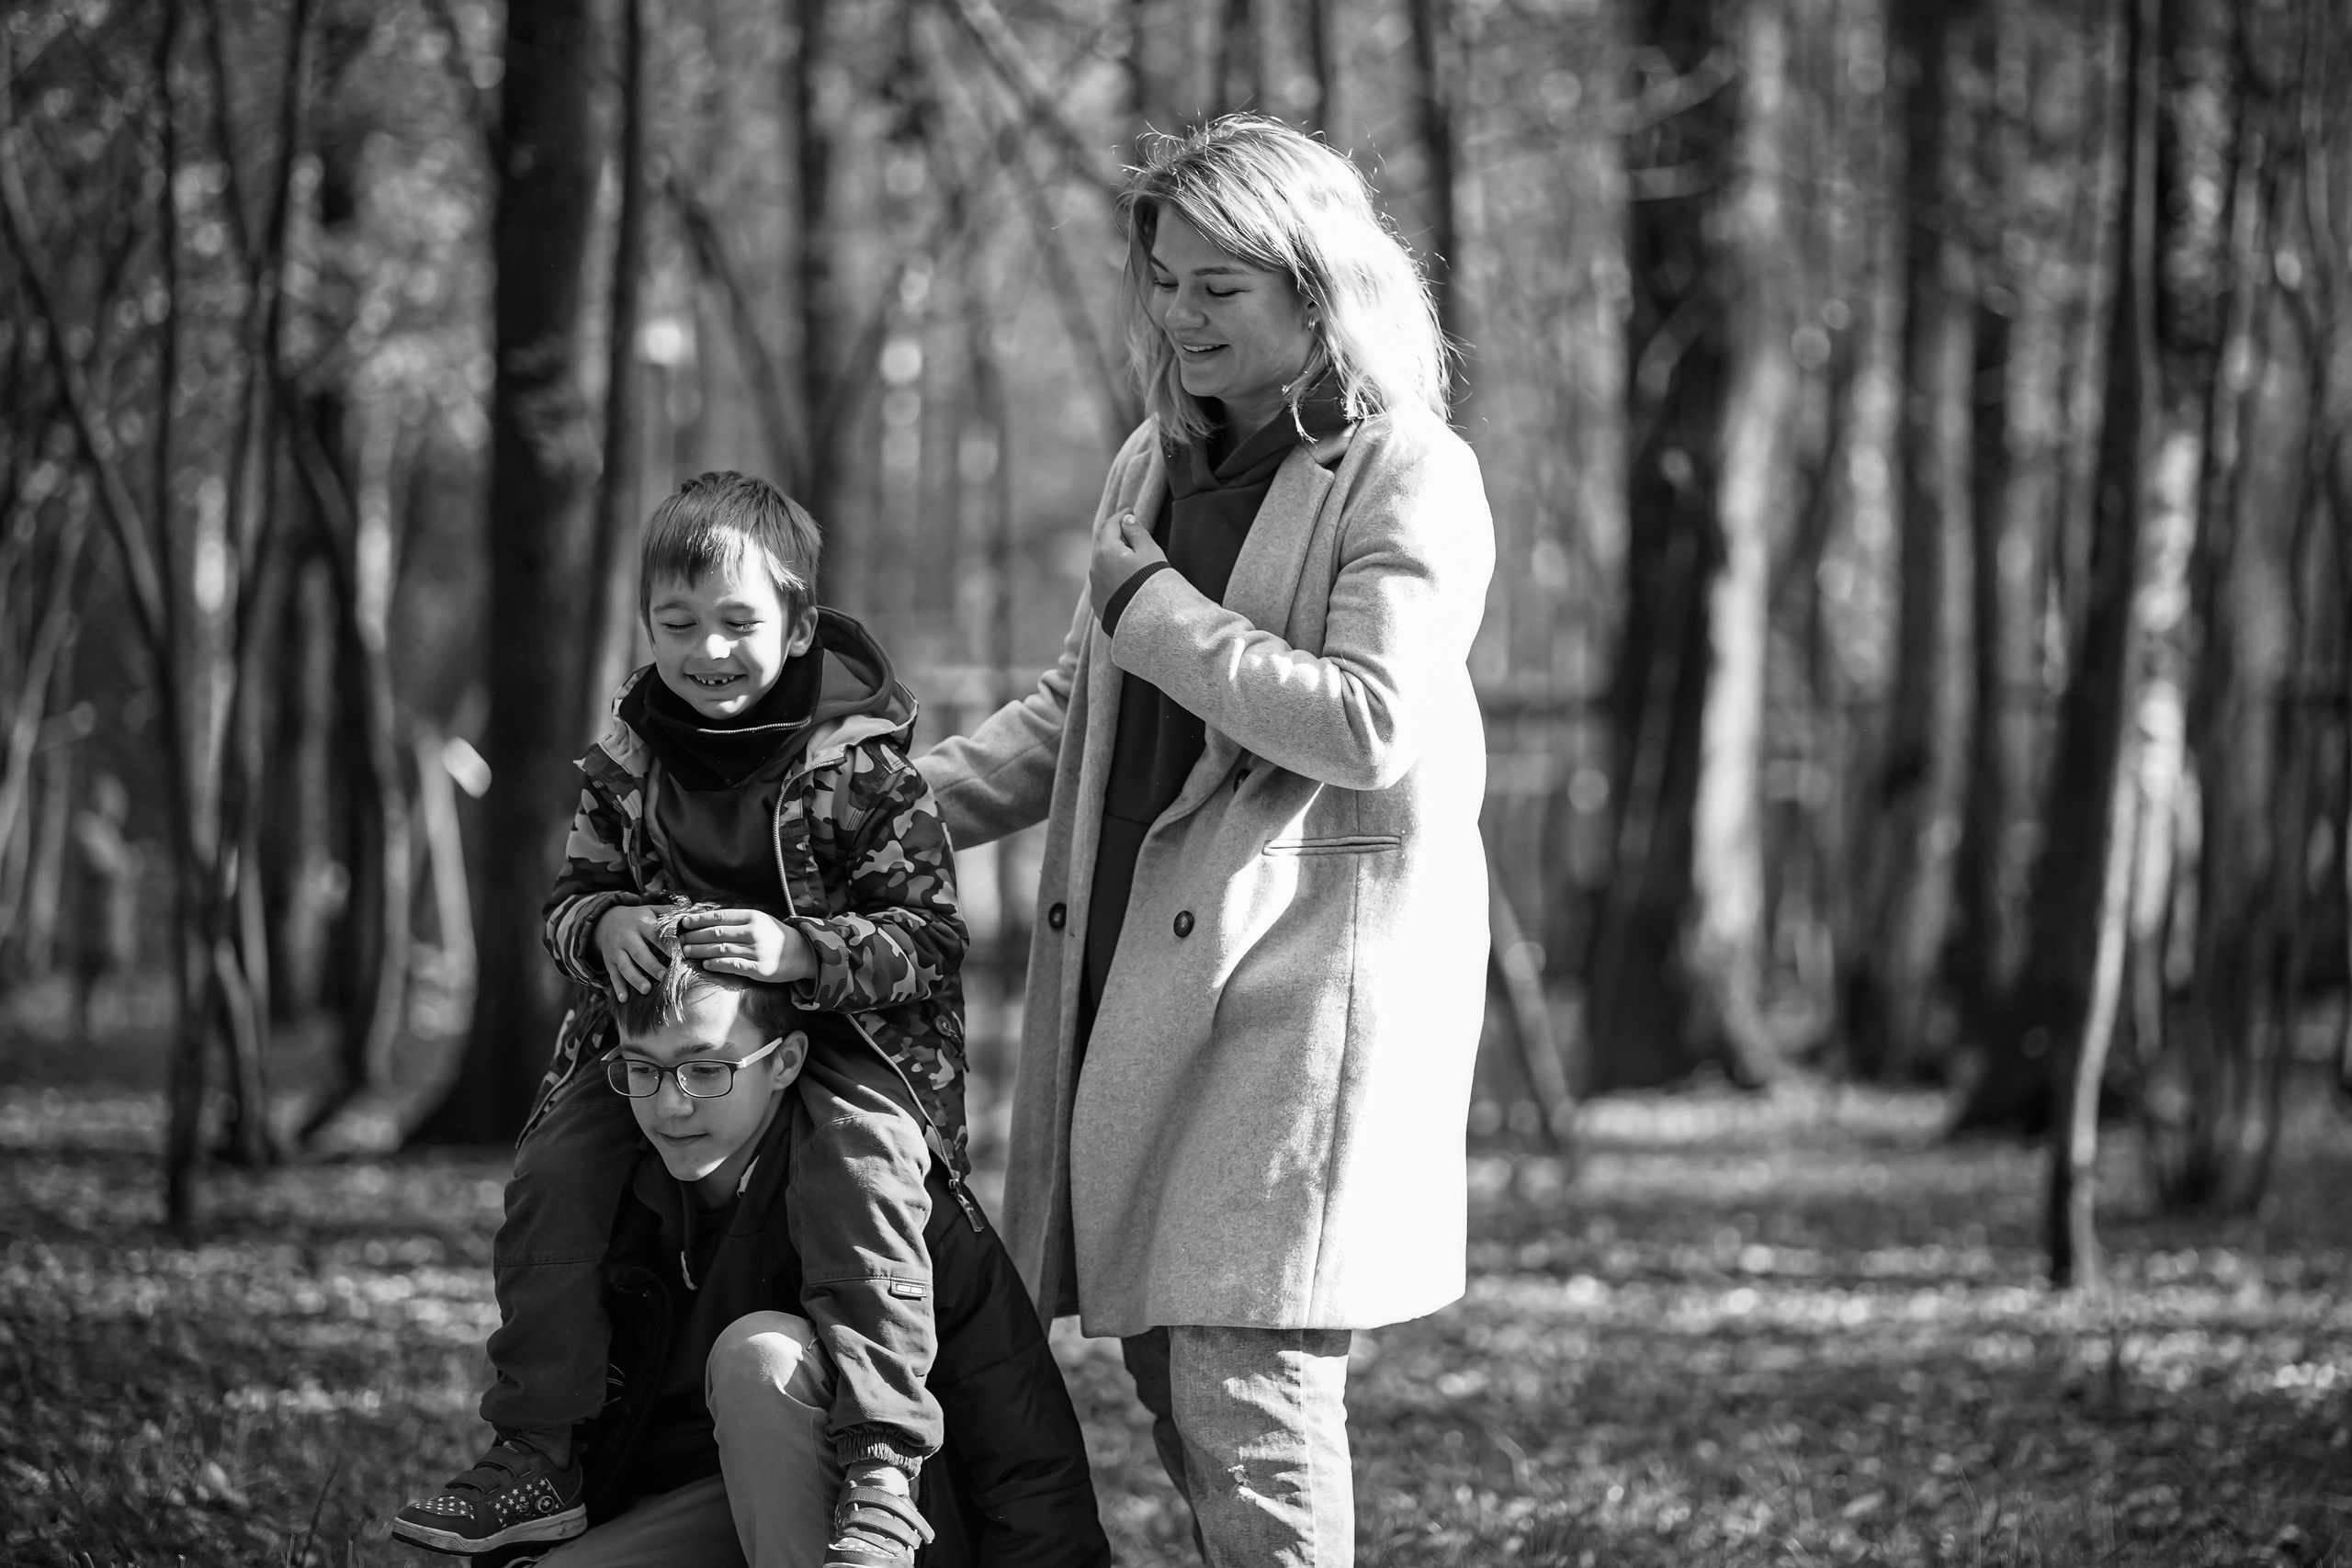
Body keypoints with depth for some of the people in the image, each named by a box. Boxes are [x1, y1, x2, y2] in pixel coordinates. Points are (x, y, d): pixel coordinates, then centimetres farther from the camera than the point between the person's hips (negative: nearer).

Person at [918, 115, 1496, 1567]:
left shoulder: (1410, 480, -7)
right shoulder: (1158, 465, 17)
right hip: (1140, 959, 8)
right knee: (1166, 1369, 11)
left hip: (1307, 964, -8)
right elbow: (1076, 709, 24)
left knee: (1245, 1391, -10)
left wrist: (1152, 607, -12)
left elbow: (1373, 725, -19)